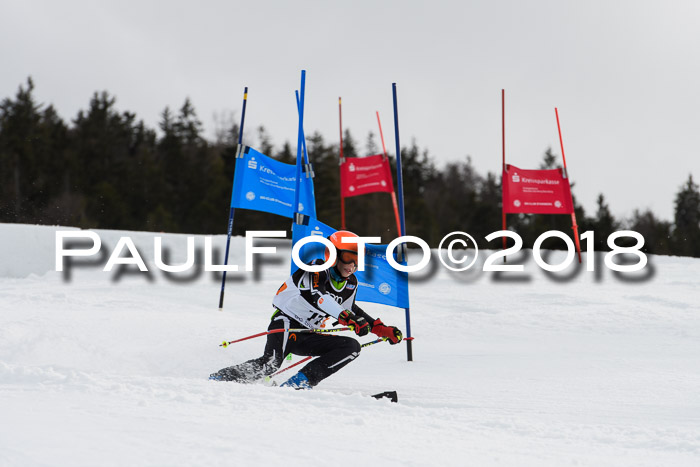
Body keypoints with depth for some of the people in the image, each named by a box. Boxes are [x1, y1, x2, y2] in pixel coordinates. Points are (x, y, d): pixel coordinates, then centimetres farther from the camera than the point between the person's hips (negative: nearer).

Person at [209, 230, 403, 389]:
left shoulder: (351, 284, 8)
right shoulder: (318, 269, -14)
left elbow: (351, 310, 27)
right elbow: (316, 295, -34)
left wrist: (382, 329, 19)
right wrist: (346, 317, -47)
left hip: (308, 336, 8)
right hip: (286, 322, -8)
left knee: (352, 347, -10)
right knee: (271, 363, -32)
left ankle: (302, 381, -18)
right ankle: (220, 377, -15)